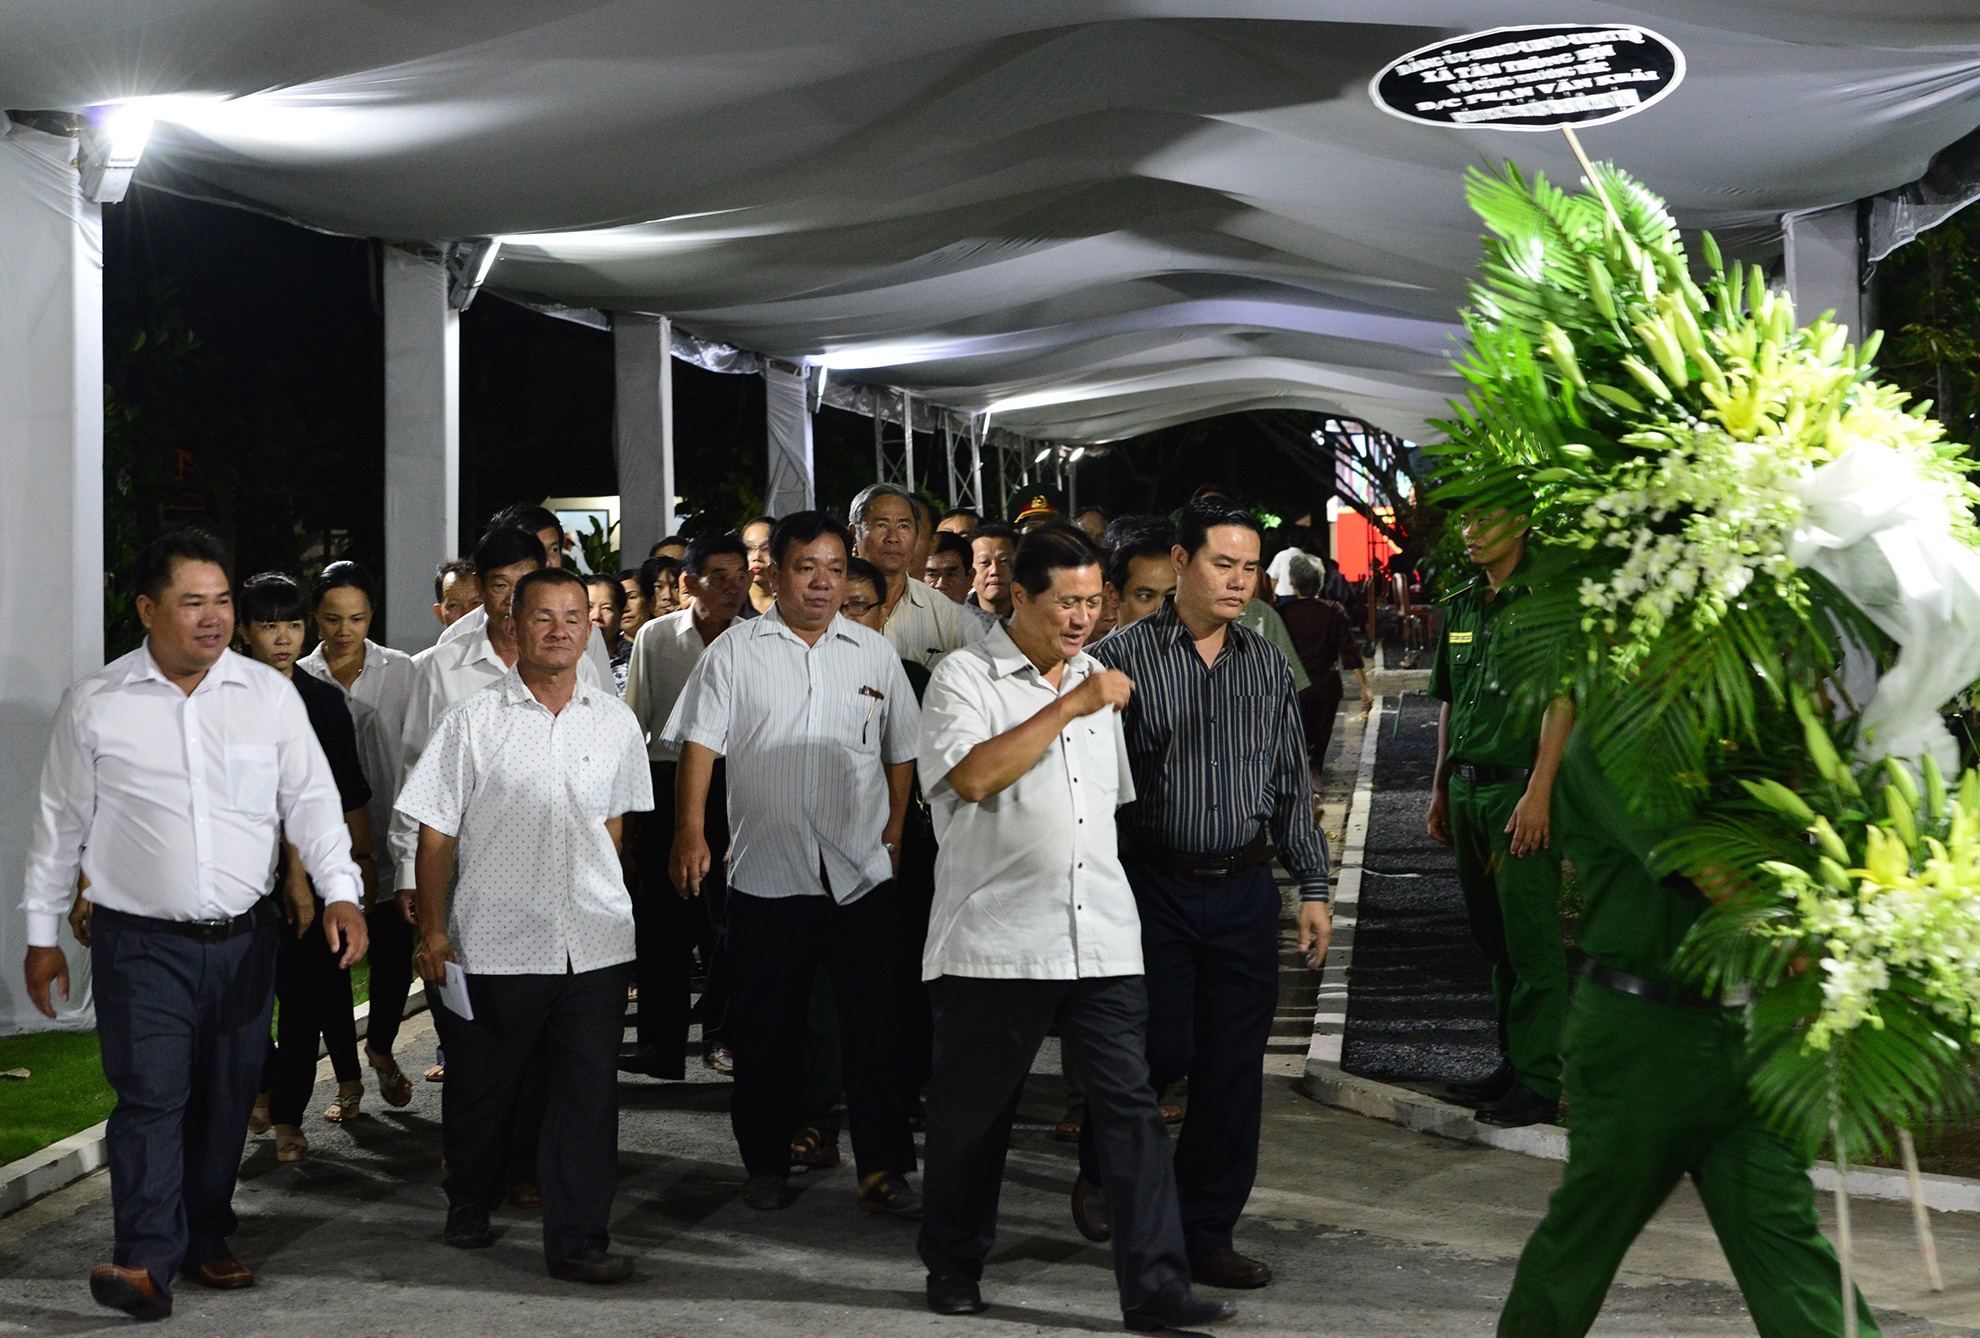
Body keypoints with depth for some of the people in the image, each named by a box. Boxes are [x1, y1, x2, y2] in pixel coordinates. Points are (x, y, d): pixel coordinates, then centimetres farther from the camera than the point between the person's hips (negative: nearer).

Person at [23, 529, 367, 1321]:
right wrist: (42, 933, 8)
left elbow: (310, 801, 3)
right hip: (142, 943, -2)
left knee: (227, 1099, 11)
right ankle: (146, 1261, -9)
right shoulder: (95, 705, -1)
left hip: (245, 939, 3)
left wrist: (340, 892, -11)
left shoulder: (269, 694, 2)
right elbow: (60, 823, 6)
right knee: (151, 1095, -11)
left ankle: (205, 1241, 26)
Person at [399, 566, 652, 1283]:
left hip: (594, 942, 2)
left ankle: (577, 1239, 10)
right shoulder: (475, 720, -3)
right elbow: (435, 831, -1)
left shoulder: (615, 721, 6)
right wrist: (432, 928, -3)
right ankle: (469, 1204, 37)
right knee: (480, 1087, 13)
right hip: (495, 941, -2)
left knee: (588, 1094, 1)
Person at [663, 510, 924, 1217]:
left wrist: (894, 834, 8)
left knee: (875, 1026, 1)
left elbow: (901, 753, 15)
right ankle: (766, 1164, 22)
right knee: (765, 1030, 8)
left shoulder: (875, 654, 9)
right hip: (765, 874, -1)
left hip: (862, 874, 1)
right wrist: (691, 832, -15)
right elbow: (700, 744, -4)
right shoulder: (734, 652, 2)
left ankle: (882, 1169, 10)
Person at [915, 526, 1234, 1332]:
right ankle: (953, 1266, 27)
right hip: (995, 942, -5)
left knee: (1131, 1106, -1)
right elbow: (972, 777, -20)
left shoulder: (1096, 680, 17)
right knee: (972, 1115, 8)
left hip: (1102, 940, 5)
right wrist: (1070, 706, -18)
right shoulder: (965, 678, -3)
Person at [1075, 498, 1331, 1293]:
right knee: (1162, 1052, -3)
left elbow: (1292, 786, 14)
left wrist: (1313, 888, 9)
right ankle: (1100, 1168, 28)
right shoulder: (1123, 658, -5)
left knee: (1233, 1071, 6)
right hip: (1154, 888, -4)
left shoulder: (1268, 666, 9)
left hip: (1245, 891, 4)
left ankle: (1206, 1234, 19)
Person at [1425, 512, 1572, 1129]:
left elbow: (1561, 702, -13)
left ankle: (1538, 1083, 0)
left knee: (1529, 937, -5)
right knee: (1491, 933, 13)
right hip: (1467, 788, 8)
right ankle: (1511, 1063, 23)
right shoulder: (1460, 608, 15)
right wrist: (1440, 790, 18)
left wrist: (1537, 794, -19)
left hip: (1520, 786, -8)